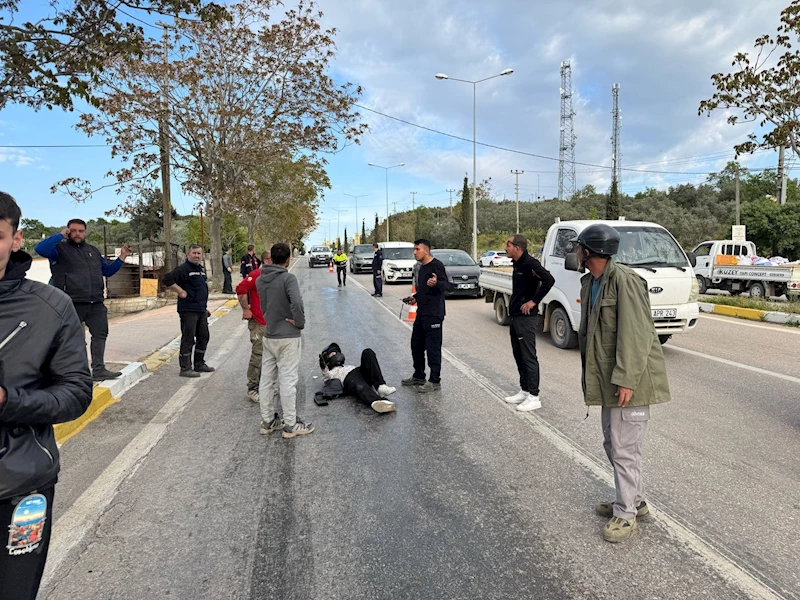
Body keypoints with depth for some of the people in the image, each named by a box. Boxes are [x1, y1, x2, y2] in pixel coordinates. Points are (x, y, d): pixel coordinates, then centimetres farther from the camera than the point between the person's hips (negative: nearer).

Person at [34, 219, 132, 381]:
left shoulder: (93, 251, 21)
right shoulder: (60, 248, 0)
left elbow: (107, 271, 26)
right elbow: (40, 249, -19)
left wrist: (121, 258, 14)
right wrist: (60, 235, -14)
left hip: (96, 304, 6)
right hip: (71, 304, -6)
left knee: (100, 334, 7)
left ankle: (99, 370, 15)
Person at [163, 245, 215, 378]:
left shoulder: (201, 269, 17)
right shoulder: (184, 269, -11)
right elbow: (167, 280, -24)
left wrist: (205, 307, 23)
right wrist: (181, 292, -20)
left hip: (201, 310, 9)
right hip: (188, 310, -9)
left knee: (203, 337, 15)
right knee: (188, 339, -4)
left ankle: (199, 364, 27)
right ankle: (185, 368, 3)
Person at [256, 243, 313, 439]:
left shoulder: (260, 280, 5)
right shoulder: (288, 278, -17)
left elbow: (263, 306, 10)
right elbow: (297, 303, -28)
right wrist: (300, 322, -16)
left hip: (269, 335, 7)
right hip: (287, 336, -6)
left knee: (267, 379, 12)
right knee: (287, 380, -1)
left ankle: (268, 421, 23)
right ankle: (290, 425, 7)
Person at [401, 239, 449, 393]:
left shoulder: (436, 265, -12)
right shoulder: (422, 267, 17)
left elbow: (447, 285, -23)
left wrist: (436, 283, -42)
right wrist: (415, 297, 17)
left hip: (433, 315, -10)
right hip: (421, 313, 10)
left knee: (433, 348, -5)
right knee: (416, 345, 16)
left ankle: (435, 381, 2)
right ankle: (418, 376, 29)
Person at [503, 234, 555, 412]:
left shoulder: (530, 263, -15)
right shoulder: (517, 264, 13)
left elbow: (549, 280, -27)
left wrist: (534, 301, -22)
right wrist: (514, 304, 12)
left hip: (526, 318, -10)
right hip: (515, 316, 10)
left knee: (528, 357, -6)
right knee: (518, 355, 15)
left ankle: (534, 397, 0)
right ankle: (524, 391, 25)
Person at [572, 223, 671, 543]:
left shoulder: (624, 280, -18)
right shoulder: (590, 283, 10)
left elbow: (636, 334, -23)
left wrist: (626, 379, -25)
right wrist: (590, 375, 16)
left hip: (630, 381, -10)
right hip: (609, 379, 10)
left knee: (625, 449, -1)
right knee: (614, 443, 19)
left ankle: (626, 514, 12)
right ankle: (634, 499, 35)